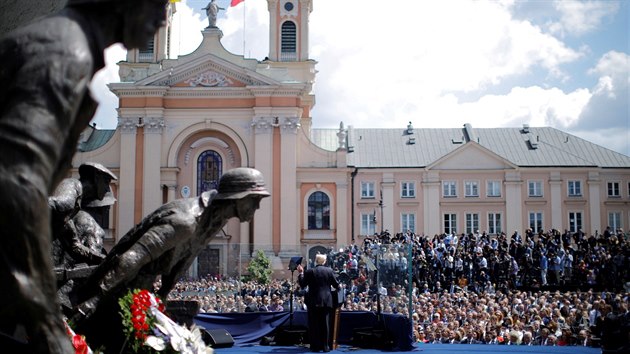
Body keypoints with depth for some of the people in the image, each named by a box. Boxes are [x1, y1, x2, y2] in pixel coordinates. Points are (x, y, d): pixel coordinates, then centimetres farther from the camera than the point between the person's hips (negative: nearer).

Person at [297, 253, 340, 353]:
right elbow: (336, 285, 4)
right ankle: (326, 346, 3)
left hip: (313, 302, -1)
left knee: (314, 324, 4)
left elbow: (302, 285, -1)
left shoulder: (309, 271, -5)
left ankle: (315, 346, 4)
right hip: (326, 301, 1)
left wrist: (300, 273, 9)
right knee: (325, 323, 5)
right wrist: (338, 288, 27)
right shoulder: (329, 271, -1)